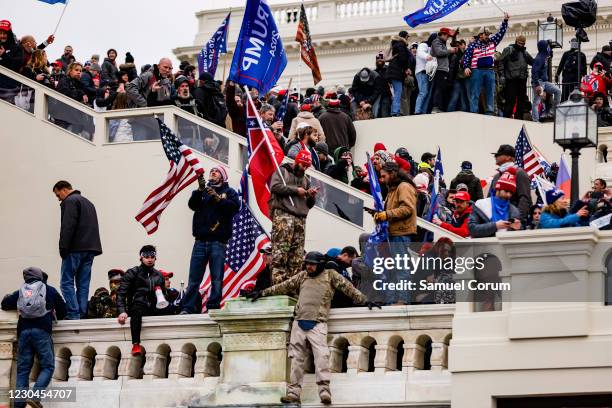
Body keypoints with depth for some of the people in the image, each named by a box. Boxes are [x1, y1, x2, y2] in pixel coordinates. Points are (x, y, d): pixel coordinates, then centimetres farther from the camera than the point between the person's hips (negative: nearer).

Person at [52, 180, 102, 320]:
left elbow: (68, 227, -16)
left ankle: (73, 314, -16)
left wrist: (63, 248, -15)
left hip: (75, 249, -9)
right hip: (91, 249, 9)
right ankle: (82, 314, 2)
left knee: (66, 282, -7)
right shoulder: (88, 202, 26)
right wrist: (92, 248, 18)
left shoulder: (70, 201, -4)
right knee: (83, 284, 7)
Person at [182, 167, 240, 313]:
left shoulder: (229, 192, 15)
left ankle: (213, 308, -6)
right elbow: (192, 205, 3)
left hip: (218, 242, -2)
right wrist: (200, 190, -10)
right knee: (194, 278, -4)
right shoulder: (202, 191, 21)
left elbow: (234, 207, -4)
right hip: (201, 240, 2)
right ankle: (187, 308, -7)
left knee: (217, 278, -7)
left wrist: (217, 198, -12)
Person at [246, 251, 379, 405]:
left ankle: (324, 390, -25)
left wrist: (364, 301, 3)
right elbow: (283, 287, 25)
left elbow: (348, 288, 8)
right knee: (296, 357, 1)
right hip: (299, 322, 4)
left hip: (317, 324, -4)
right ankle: (293, 392, 2)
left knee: (321, 355, -19)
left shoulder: (330, 275, 9)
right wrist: (262, 293, 27)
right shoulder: (302, 276, 19)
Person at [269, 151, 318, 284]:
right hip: (283, 214, -6)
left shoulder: (306, 180, 28)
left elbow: (309, 204, 27)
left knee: (297, 257, -2)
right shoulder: (282, 171, 11)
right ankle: (278, 283, -21)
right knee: (280, 252, -16)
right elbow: (275, 187, -8)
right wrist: (295, 190, -5)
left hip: (300, 219, 6)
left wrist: (312, 196, 4)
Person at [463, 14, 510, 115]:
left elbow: (501, 33, 13)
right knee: (475, 94, -4)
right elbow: (467, 56, 0)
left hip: (490, 71, 4)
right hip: (477, 71, -4)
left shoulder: (492, 42, 14)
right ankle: (473, 113, -6)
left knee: (490, 93, 4)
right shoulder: (473, 45, 3)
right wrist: (466, 67, -15)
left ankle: (489, 113, 7)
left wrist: (505, 21, 5)